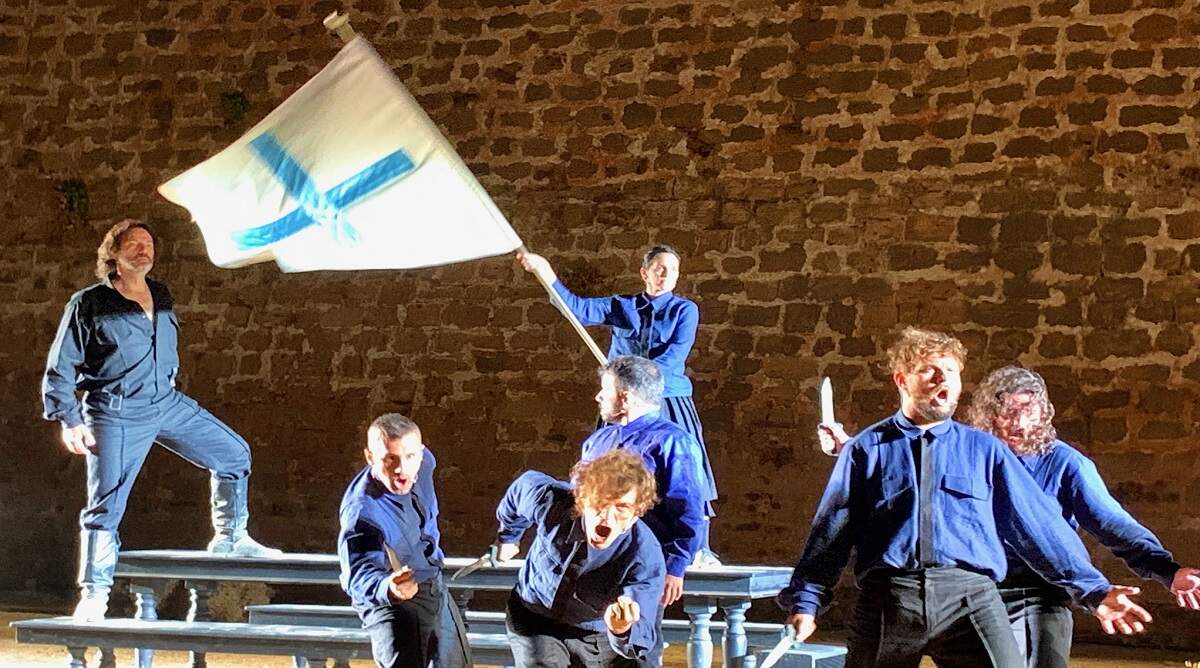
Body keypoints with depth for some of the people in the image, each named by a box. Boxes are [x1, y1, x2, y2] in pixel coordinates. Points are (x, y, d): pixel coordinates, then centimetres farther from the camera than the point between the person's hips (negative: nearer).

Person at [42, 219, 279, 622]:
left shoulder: (161, 297, 10)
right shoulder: (89, 304, -7)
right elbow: (60, 369, -5)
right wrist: (69, 422, -12)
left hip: (168, 405, 6)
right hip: (116, 418, -6)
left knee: (234, 454, 4)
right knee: (106, 506, -4)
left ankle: (230, 539, 18)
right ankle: (93, 597, 6)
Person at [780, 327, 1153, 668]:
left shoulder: (985, 450, 18)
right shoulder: (866, 449, 14)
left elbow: (1037, 524, 15)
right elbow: (831, 529, 12)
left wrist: (1093, 591, 9)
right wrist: (806, 602, 1)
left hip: (970, 600, 0)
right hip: (887, 598, 0)